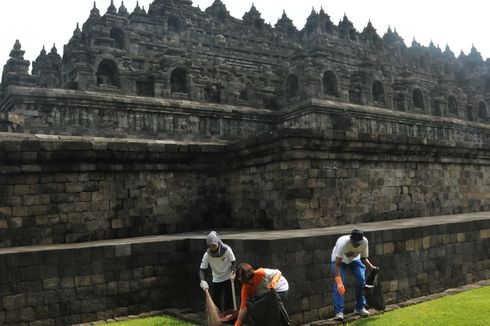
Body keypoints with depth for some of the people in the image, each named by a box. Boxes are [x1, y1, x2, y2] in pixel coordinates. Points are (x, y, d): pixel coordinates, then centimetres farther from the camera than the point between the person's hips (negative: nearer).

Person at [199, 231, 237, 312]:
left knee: (228, 301, -3)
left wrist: (232, 272, -27)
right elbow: (202, 269, -15)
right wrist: (203, 281, -32)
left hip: (228, 278, -2)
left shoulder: (227, 250, -20)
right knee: (214, 301, 3)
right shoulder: (207, 255, -16)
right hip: (216, 279, 2)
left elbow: (233, 262, -8)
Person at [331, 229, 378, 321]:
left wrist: (371, 267, -29)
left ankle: (360, 307, 9)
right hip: (339, 260, -4)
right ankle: (339, 312, -12)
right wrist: (339, 282, -49)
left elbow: (363, 258, -11)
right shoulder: (343, 242, -41)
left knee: (361, 280, -8)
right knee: (338, 285, -18)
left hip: (355, 260, 4)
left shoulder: (364, 242, -29)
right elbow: (337, 264, -41)